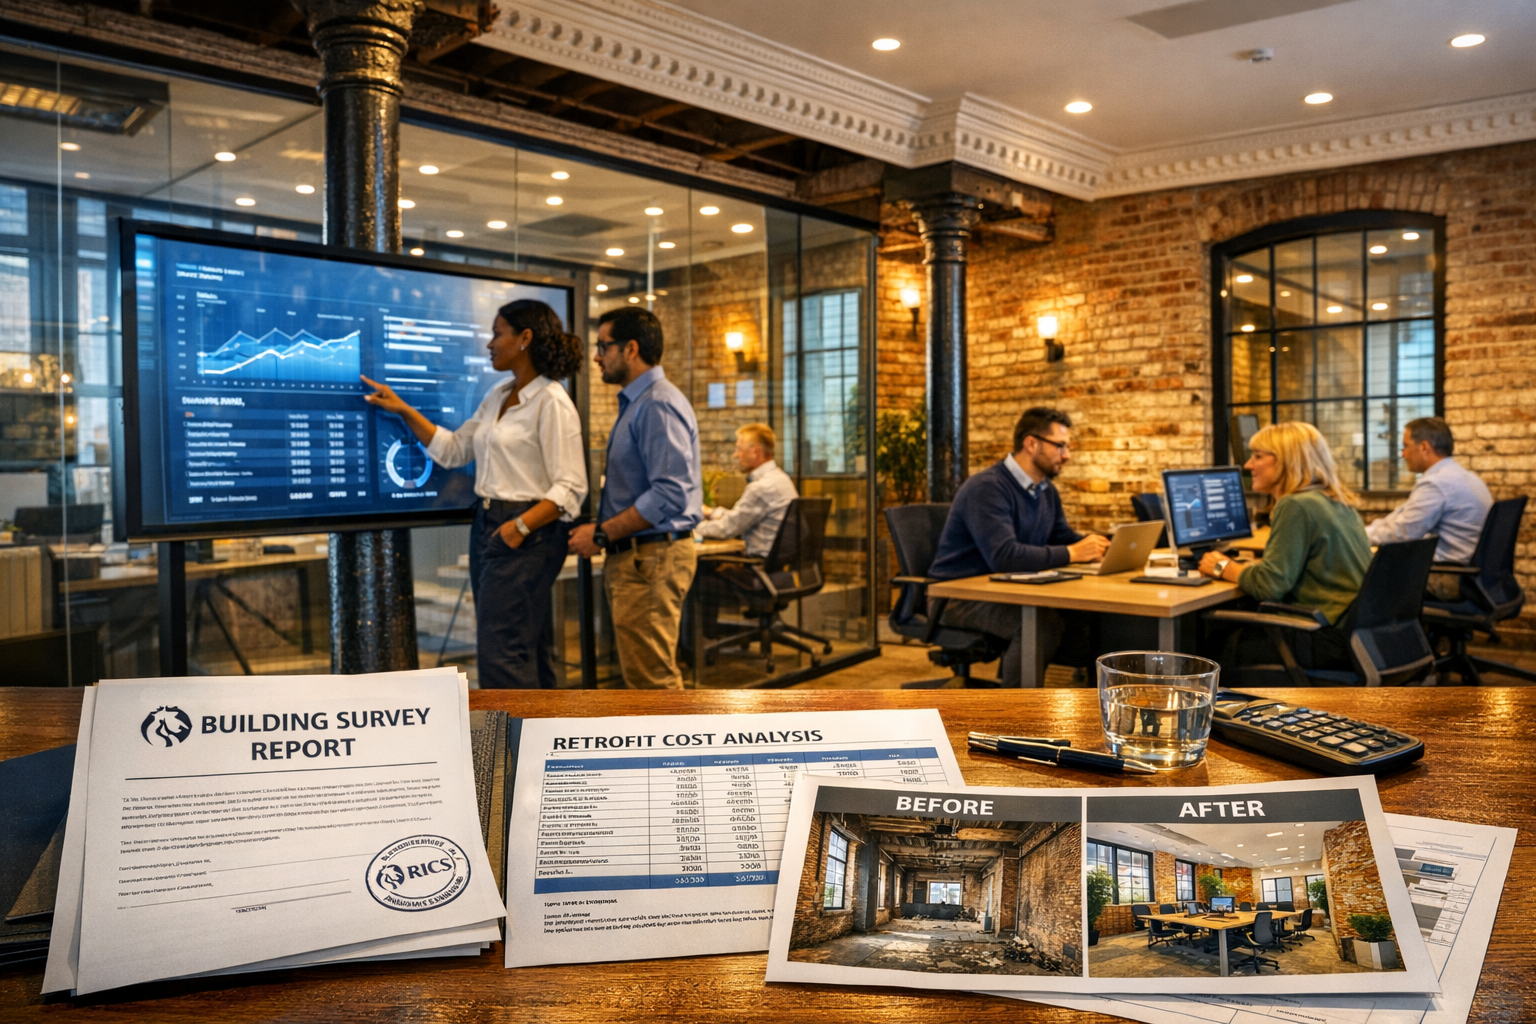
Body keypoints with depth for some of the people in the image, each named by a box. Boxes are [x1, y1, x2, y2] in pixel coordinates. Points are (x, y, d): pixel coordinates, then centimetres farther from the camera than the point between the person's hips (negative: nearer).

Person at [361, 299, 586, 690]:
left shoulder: (551, 402, -13)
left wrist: (521, 526, -25)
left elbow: (570, 488, -16)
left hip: (527, 534, -9)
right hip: (487, 525, 9)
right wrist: (403, 410, 15)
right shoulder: (498, 397, 14)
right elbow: (452, 449, 20)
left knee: (500, 651, -10)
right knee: (526, 650, 12)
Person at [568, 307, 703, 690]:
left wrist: (603, 534, -19)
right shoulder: (636, 404, 18)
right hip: (632, 556, 11)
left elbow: (670, 494, -24)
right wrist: (603, 531, 12)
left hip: (651, 558, -11)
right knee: (642, 673, 17)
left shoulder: (659, 405, -15)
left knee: (652, 679, -7)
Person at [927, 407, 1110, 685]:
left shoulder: (1046, 490, 11)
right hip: (960, 597, -8)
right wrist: (1072, 553, -25)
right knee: (1044, 622, -30)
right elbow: (1003, 556, -31)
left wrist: (1090, 543, -4)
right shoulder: (987, 488, -20)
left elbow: (1062, 536, 20)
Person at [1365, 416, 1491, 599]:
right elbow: (1403, 515, 16)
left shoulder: (1436, 483, -18)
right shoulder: (1460, 474, 14)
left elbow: (1401, 533, -17)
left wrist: (1364, 536, -1)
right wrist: (1365, 531, 13)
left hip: (1450, 581, -9)